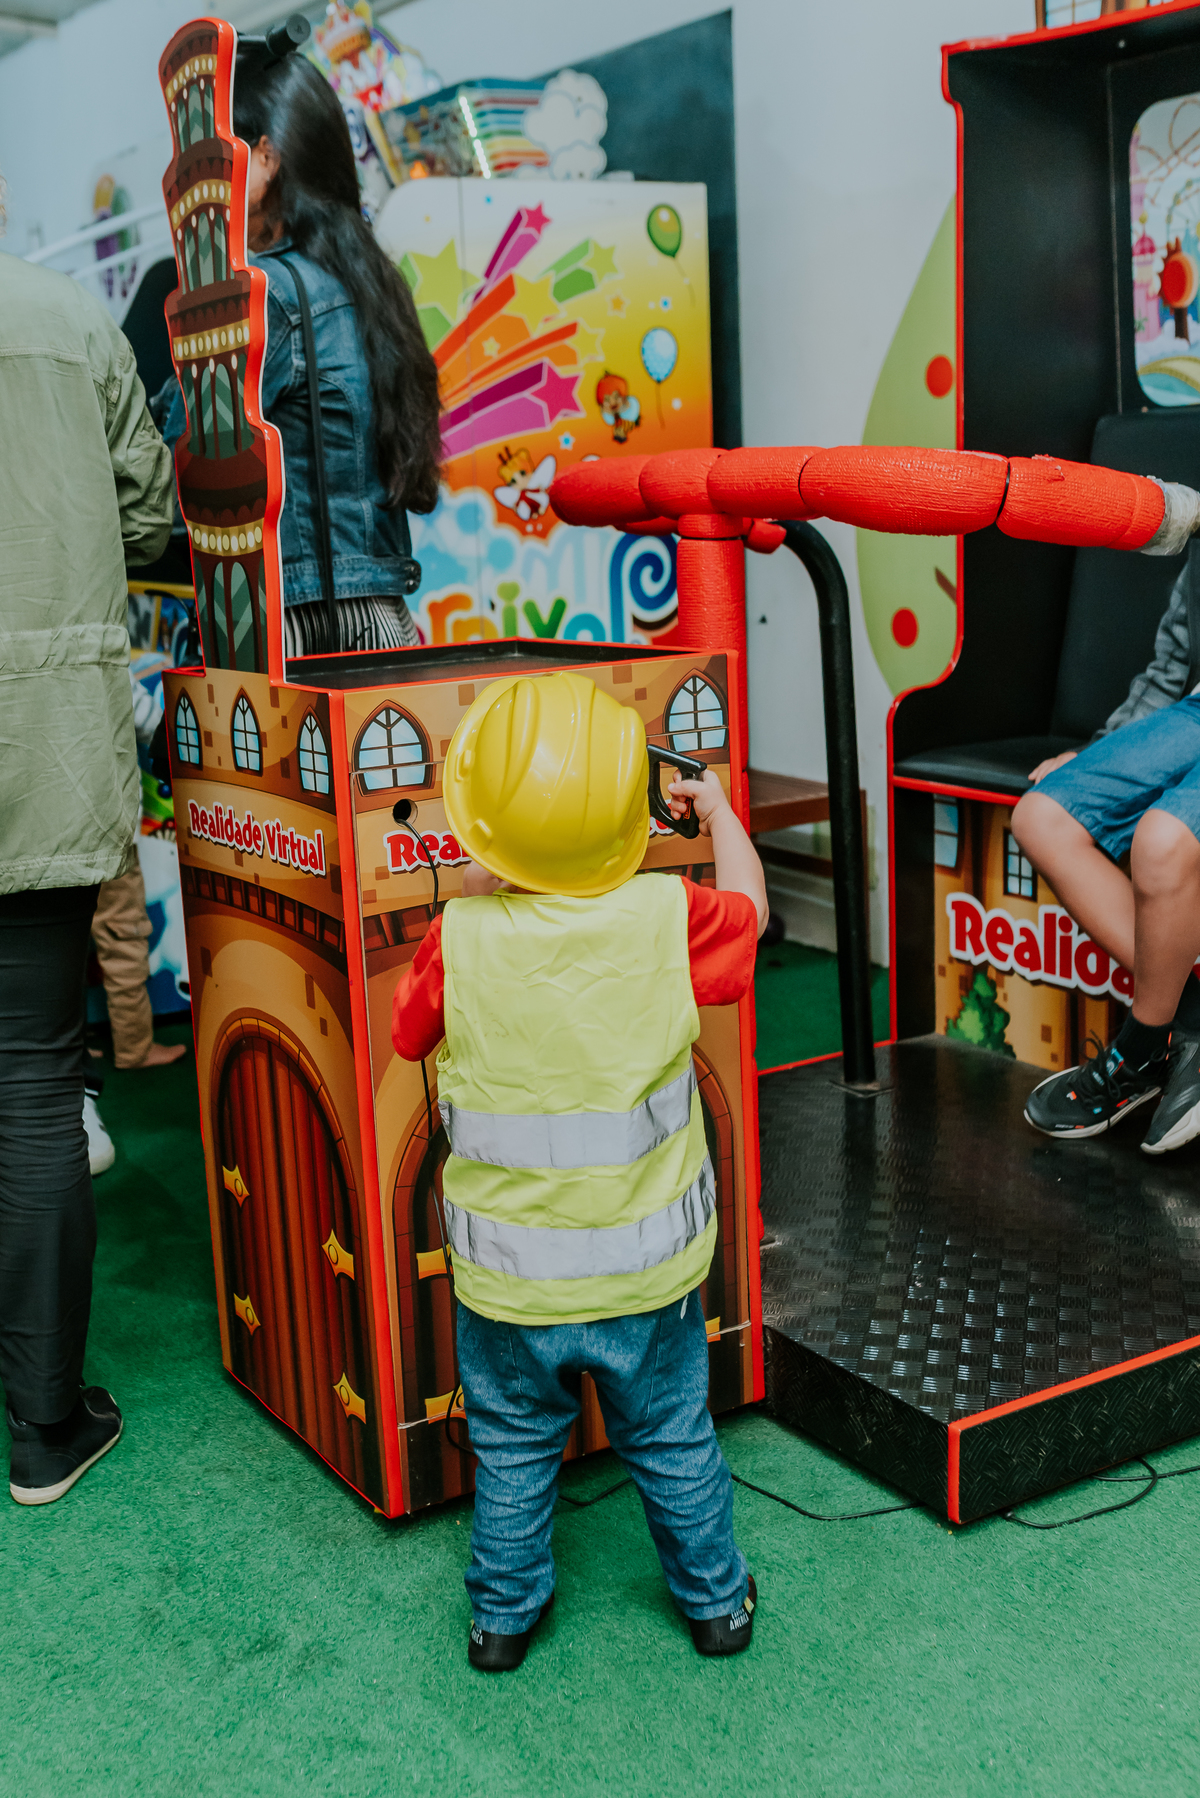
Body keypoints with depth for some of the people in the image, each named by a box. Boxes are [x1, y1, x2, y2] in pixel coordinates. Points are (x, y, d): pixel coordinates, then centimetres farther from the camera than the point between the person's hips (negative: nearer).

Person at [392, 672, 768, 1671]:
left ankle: (505, 1615, 37)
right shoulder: (665, 920, -16)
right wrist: (719, 811, 21)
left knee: (515, 1450, 21)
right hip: (650, 1270, 1)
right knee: (675, 1442, 21)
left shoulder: (463, 941, -19)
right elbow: (749, 913, 6)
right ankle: (716, 1600, 39)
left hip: (508, 1282, -1)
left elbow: (409, 1029, 1)